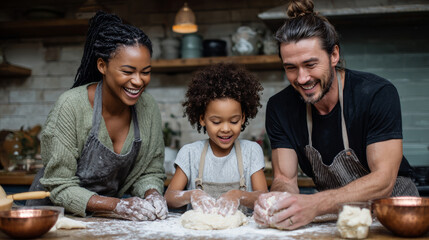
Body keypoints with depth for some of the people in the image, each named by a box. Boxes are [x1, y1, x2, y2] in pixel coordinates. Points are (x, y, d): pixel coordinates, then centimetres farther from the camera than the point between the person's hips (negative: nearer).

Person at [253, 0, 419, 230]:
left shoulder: (378, 94, -17)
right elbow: (285, 179, -5)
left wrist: (315, 204, -39)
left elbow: (383, 181, -23)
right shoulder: (280, 107, -6)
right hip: (335, 214, 3)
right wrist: (276, 199, -31)